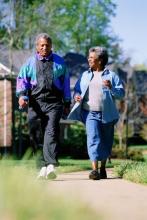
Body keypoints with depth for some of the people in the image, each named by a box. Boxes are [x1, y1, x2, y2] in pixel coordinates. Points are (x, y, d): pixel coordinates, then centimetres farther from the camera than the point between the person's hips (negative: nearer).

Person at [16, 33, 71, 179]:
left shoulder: (59, 62, 14)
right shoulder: (30, 62, 13)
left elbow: (65, 82, 17)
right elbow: (22, 79, 9)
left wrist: (67, 103, 15)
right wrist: (22, 95, -10)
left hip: (54, 103, -2)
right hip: (36, 102, 2)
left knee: (51, 132, -16)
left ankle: (51, 165, -26)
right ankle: (44, 166, 8)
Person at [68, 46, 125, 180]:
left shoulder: (111, 76, 5)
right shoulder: (85, 75, 15)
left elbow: (121, 93, 0)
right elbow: (77, 89, 21)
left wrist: (111, 88, -18)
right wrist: (76, 95, -2)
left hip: (107, 115, 0)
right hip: (90, 114, 1)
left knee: (106, 142, 8)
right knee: (93, 139, -16)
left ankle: (103, 169, 25)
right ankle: (95, 169, -21)